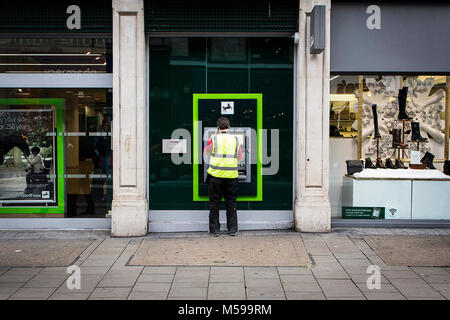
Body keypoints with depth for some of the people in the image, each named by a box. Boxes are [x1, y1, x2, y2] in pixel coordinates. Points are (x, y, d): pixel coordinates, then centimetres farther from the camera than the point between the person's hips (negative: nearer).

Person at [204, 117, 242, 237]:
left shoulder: (214, 139, -4)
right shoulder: (235, 139, 3)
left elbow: (206, 152, 14)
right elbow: (239, 157, 12)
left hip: (215, 174, -1)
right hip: (231, 175, 2)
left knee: (214, 203, 8)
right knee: (231, 203, 11)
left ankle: (214, 229, 10)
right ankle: (233, 229, 13)